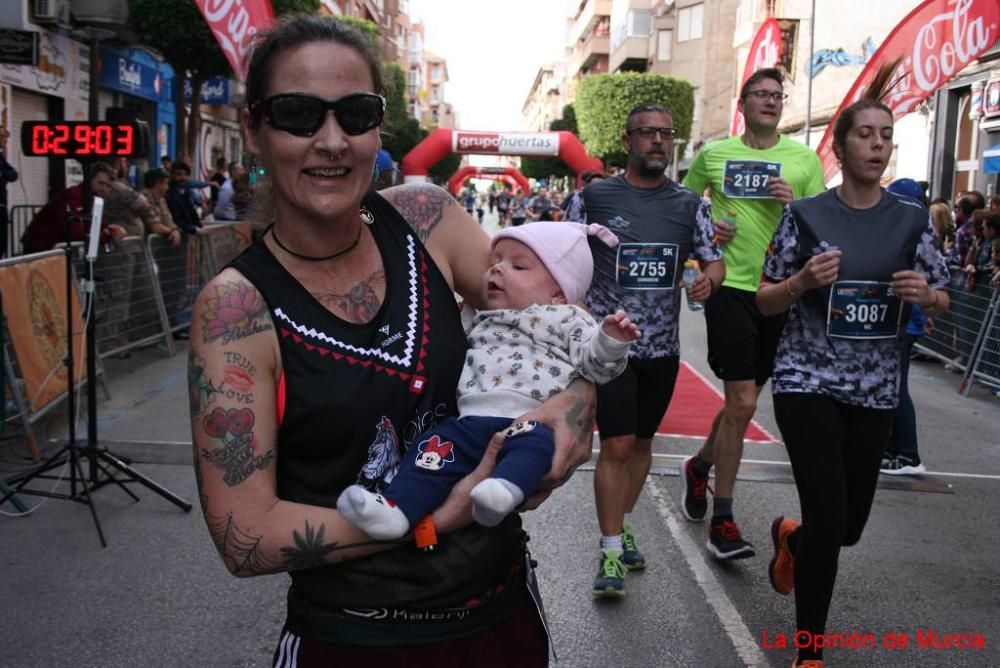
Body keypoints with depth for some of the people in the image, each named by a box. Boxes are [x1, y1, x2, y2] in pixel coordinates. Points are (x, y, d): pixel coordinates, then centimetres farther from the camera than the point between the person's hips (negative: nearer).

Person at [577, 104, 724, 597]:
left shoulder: (689, 204, 5)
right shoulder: (595, 196, -3)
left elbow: (715, 260, 6)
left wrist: (708, 281, -17)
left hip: (663, 346, 4)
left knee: (642, 443, 16)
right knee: (617, 445, -9)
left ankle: (621, 527, 34)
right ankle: (611, 551, 2)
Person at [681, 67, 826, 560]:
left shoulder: (804, 159, 7)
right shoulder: (714, 154, 5)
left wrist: (795, 205, -12)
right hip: (731, 285, -3)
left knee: (743, 400, 13)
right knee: (741, 403, -8)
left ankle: (699, 466, 41)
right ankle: (722, 522, 4)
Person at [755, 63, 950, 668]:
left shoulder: (912, 220, 2)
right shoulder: (806, 215, -4)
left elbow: (942, 303, 9)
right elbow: (766, 301, 0)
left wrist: (925, 295, -14)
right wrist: (803, 281, -20)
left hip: (875, 389, 4)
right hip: (808, 381, -3)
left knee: (850, 525, 12)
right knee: (829, 521, -10)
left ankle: (790, 536, 49)